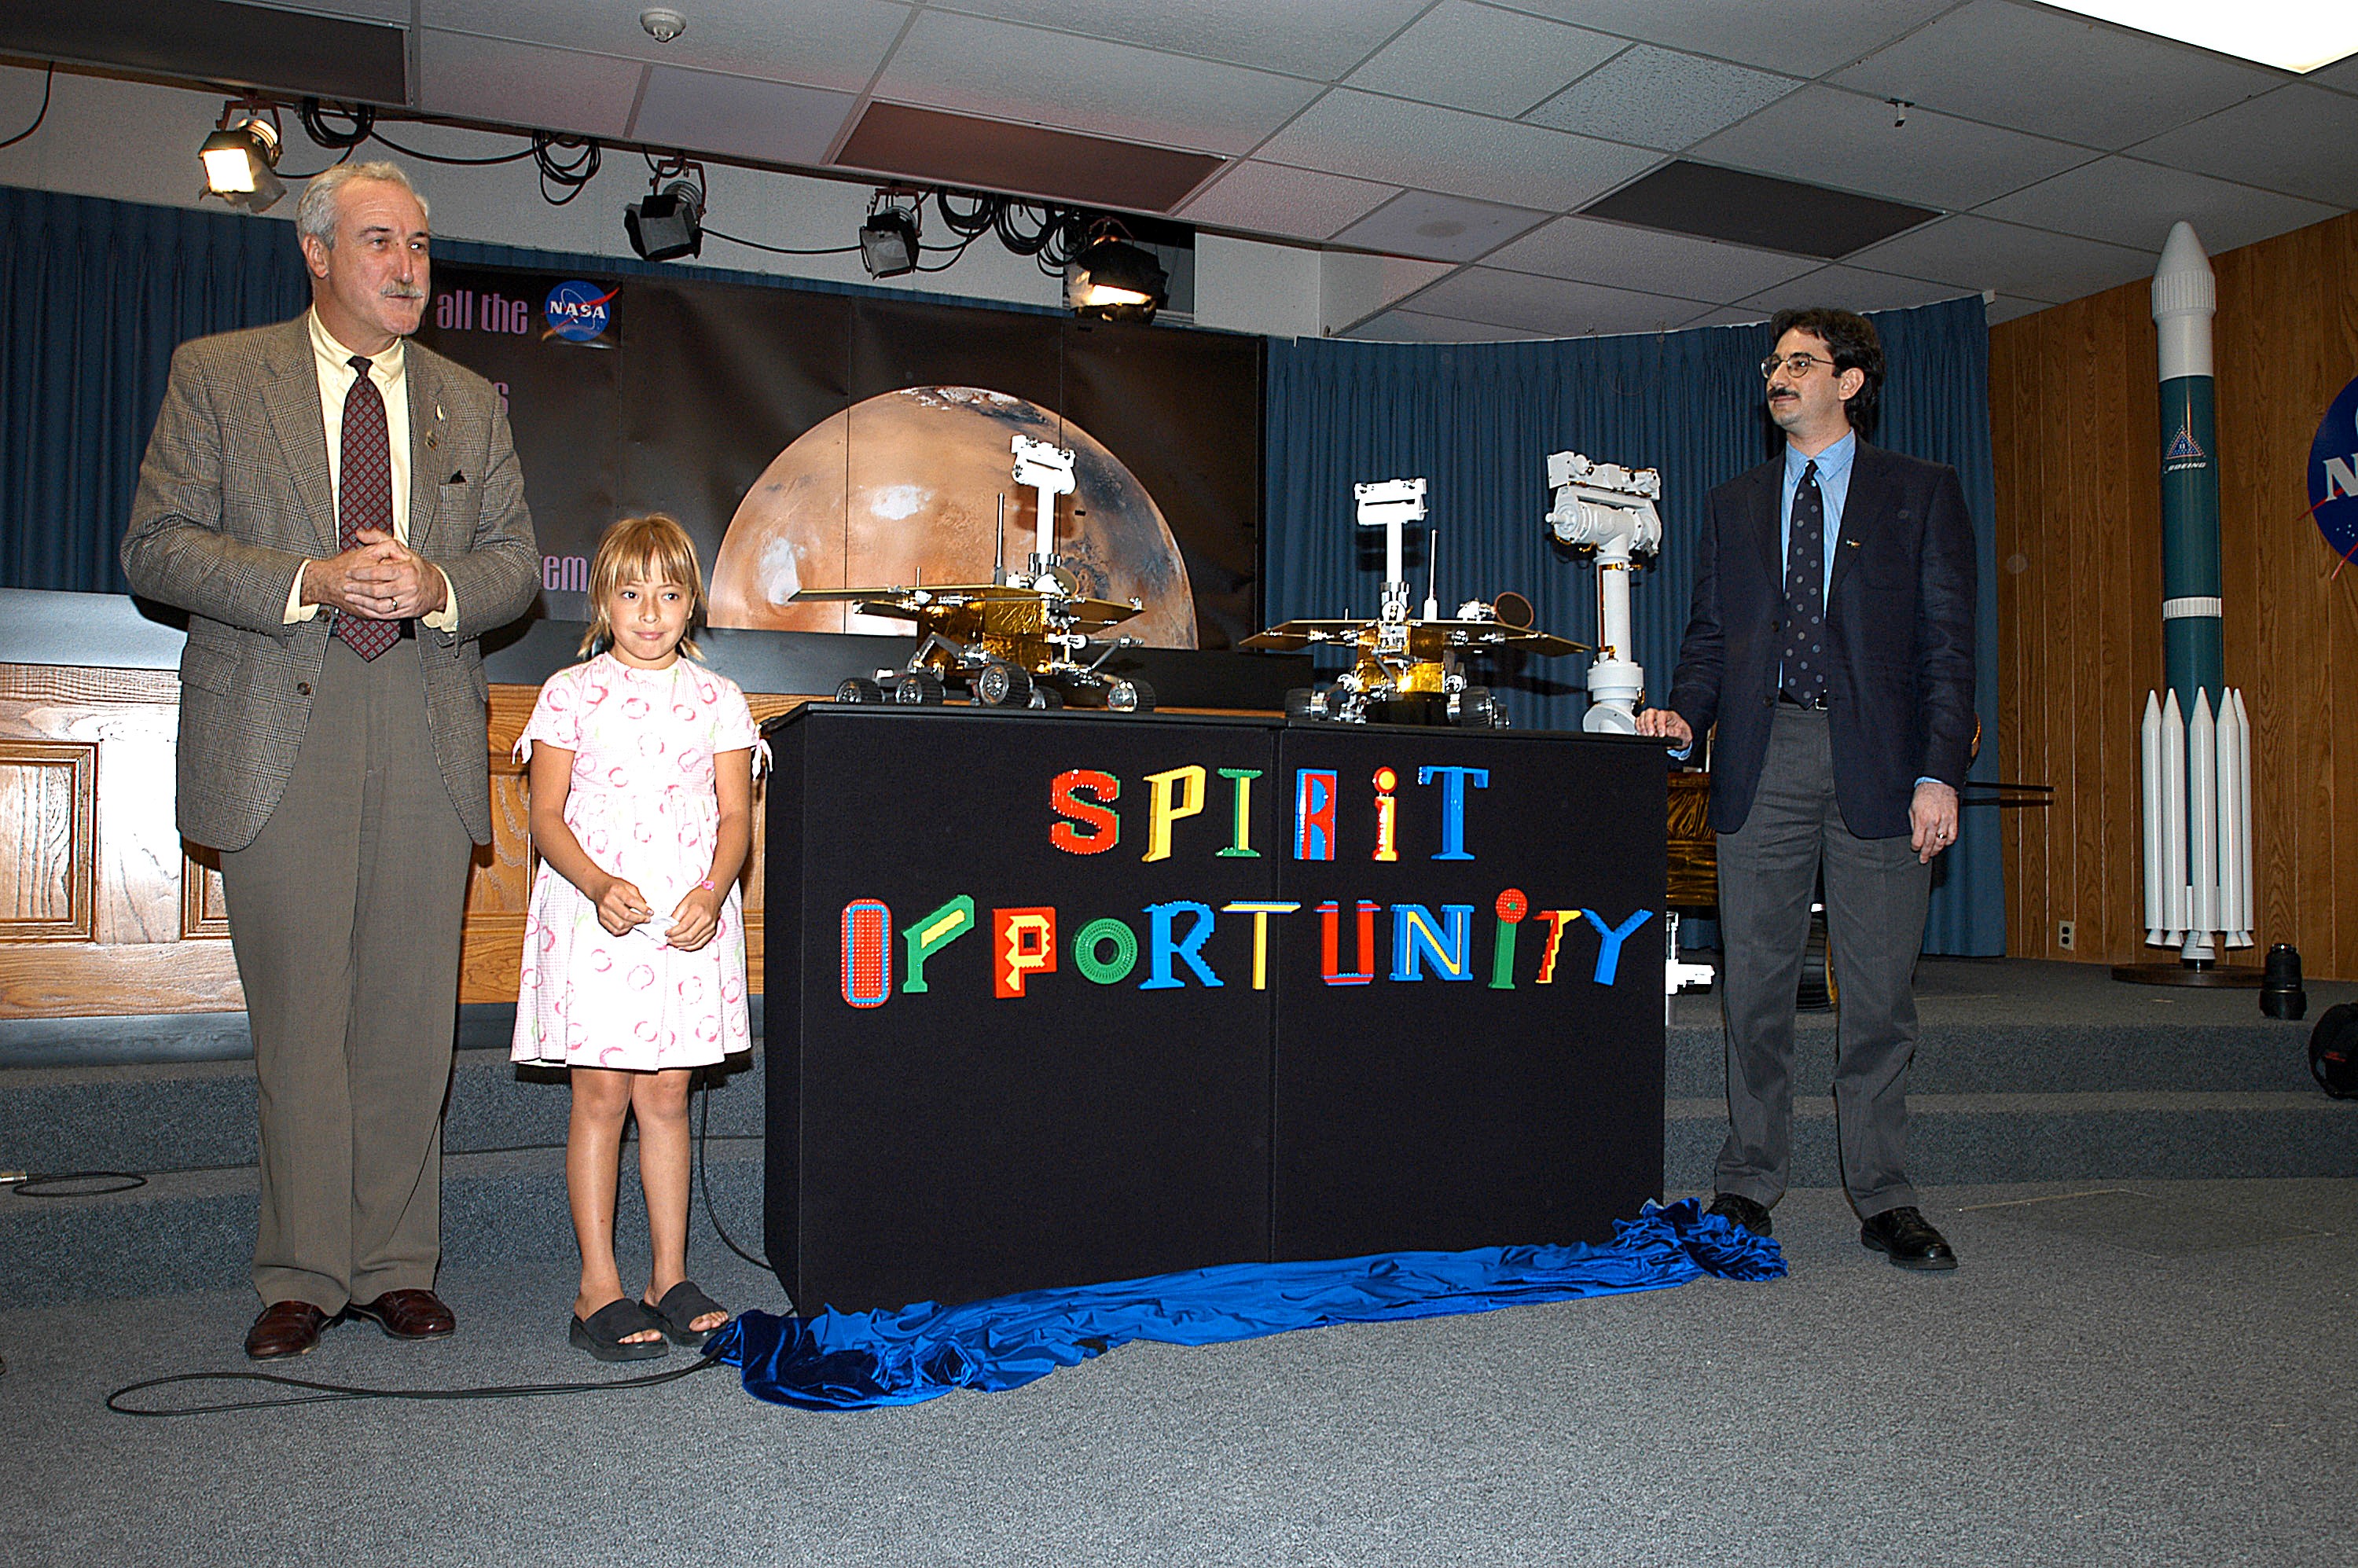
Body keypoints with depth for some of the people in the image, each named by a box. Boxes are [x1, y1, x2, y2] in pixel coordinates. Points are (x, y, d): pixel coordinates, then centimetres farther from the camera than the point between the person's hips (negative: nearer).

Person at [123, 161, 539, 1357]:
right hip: (279, 731, -2)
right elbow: (157, 547, 1)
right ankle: (303, 1275, 13)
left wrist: (434, 586, -9)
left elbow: (517, 561, 13)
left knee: (410, 1013, 3)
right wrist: (313, 582, -13)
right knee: (300, 1016, 0)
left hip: (427, 733, 2)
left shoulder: (470, 404, 16)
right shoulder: (216, 375, 8)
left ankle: (395, 1267, 14)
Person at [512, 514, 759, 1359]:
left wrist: (711, 893, -15)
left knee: (667, 1096, 7)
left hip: (690, 922, 2)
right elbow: (547, 819, -1)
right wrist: (599, 885, -18)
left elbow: (735, 816, 3)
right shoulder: (570, 693, 2)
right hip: (591, 917, -1)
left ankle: (670, 1277, 16)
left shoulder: (717, 698, 7)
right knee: (601, 1095, 0)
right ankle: (599, 1288, 8)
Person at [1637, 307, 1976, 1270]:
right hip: (1762, 758, 2)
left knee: (1878, 994, 2)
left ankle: (1884, 1200, 13)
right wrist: (1685, 715, -5)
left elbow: (1946, 641, 2)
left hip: (1877, 762, -2)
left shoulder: (1922, 493, 9)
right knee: (1755, 985, 5)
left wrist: (1940, 772, -7)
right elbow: (1710, 636, 15)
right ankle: (1747, 1186, 15)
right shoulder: (1732, 505, 18)